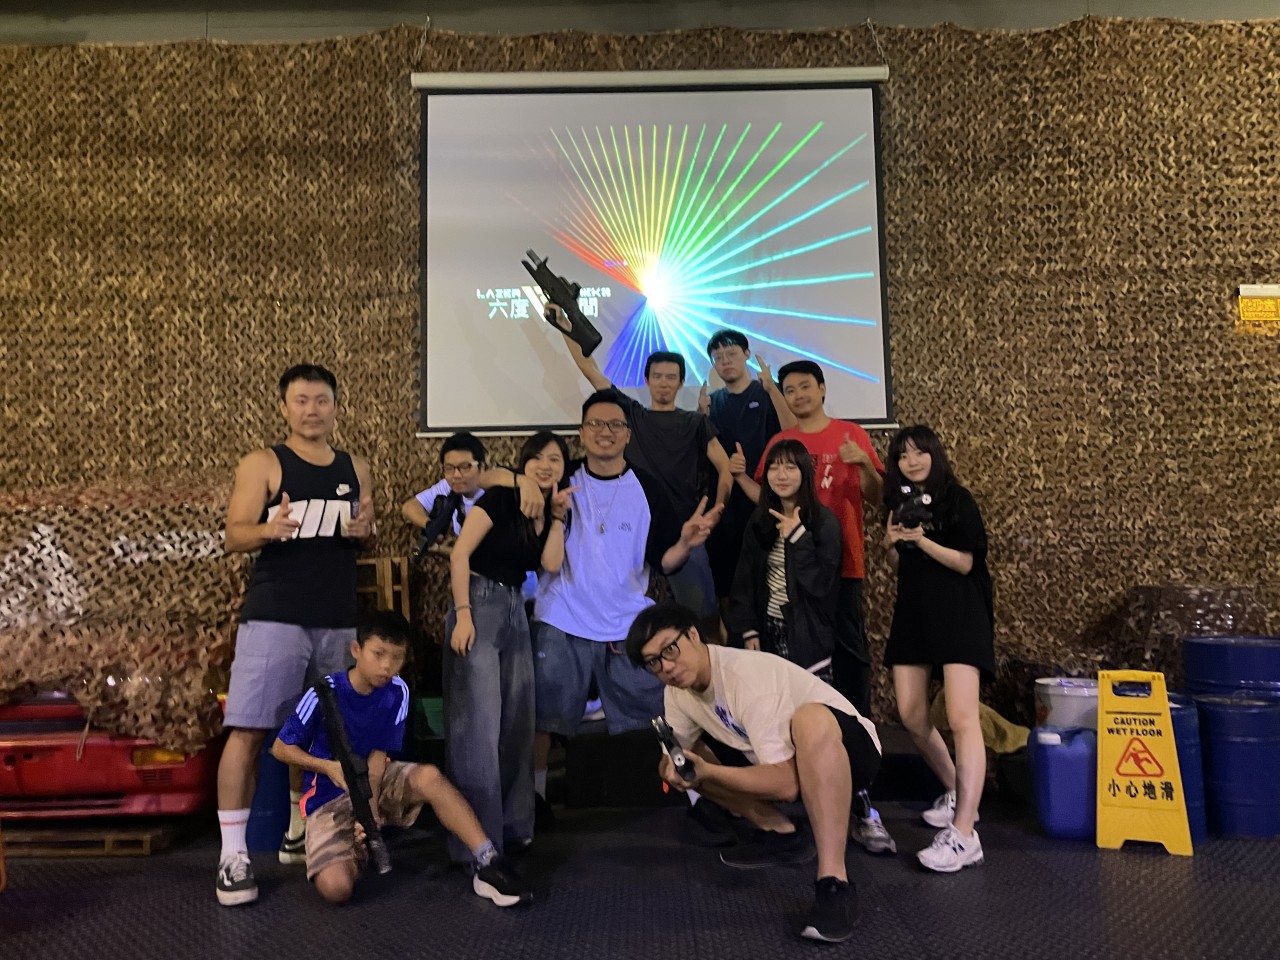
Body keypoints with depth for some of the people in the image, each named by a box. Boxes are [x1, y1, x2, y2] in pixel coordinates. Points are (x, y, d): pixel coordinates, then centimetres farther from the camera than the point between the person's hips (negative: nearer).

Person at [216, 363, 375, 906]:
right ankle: (233, 855, 0)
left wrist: (364, 530, -6)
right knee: (248, 730, -8)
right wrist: (268, 529, -29)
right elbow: (233, 537, -8)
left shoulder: (355, 469, 12)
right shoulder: (262, 464, -2)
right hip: (273, 616, -4)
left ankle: (299, 831, 29)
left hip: (338, 620, 5)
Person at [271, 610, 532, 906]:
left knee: (428, 776, -30)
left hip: (375, 783, 3)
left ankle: (488, 865, -26)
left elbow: (378, 757, -9)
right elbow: (280, 748, -10)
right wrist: (328, 767, -27)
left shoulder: (397, 692, -10)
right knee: (336, 888, -26)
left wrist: (370, 806, -26)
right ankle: (358, 849, 10)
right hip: (330, 798, -3)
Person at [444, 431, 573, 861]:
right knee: (478, 722, -7)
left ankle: (511, 824, 22)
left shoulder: (552, 513, 12)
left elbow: (551, 563, -3)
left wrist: (558, 516, -6)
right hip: (479, 605, -7)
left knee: (516, 721, 9)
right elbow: (459, 555, -13)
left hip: (516, 611, 7)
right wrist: (462, 614, -20)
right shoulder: (500, 498, -9)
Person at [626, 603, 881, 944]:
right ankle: (781, 834, 5)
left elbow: (786, 783, -31)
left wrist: (707, 773, -32)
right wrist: (673, 767, -18)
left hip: (850, 751, -8)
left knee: (810, 718, -41)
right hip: (788, 764, 8)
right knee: (683, 765, 2)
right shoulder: (678, 693, -6)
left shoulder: (747, 676, -30)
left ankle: (834, 883, -36)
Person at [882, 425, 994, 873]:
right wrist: (893, 542, -4)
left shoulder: (957, 499, -3)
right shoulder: (899, 502, 13)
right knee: (911, 715, 6)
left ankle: (964, 835, -19)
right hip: (912, 614, 7)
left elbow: (965, 562, -9)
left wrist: (920, 539, -20)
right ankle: (956, 794, 28)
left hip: (958, 614, -6)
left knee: (962, 717, -16)